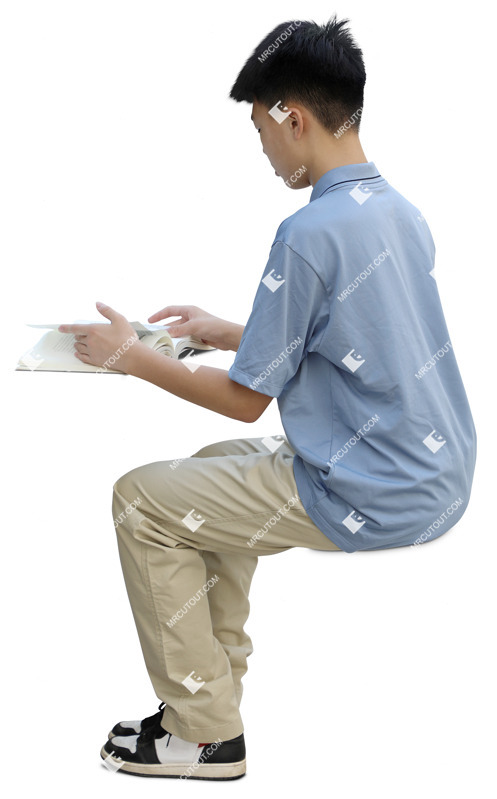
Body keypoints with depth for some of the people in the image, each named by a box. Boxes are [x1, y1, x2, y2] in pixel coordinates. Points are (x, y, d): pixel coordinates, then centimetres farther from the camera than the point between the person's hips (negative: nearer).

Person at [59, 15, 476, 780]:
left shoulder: (310, 233, -20)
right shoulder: (401, 211, 7)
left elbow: (247, 398, -12)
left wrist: (131, 356, 0)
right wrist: (222, 331, 21)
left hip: (374, 501, -9)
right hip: (439, 480, 9)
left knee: (141, 500, 3)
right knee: (213, 466, 27)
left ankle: (207, 734, 11)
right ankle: (216, 679, 31)